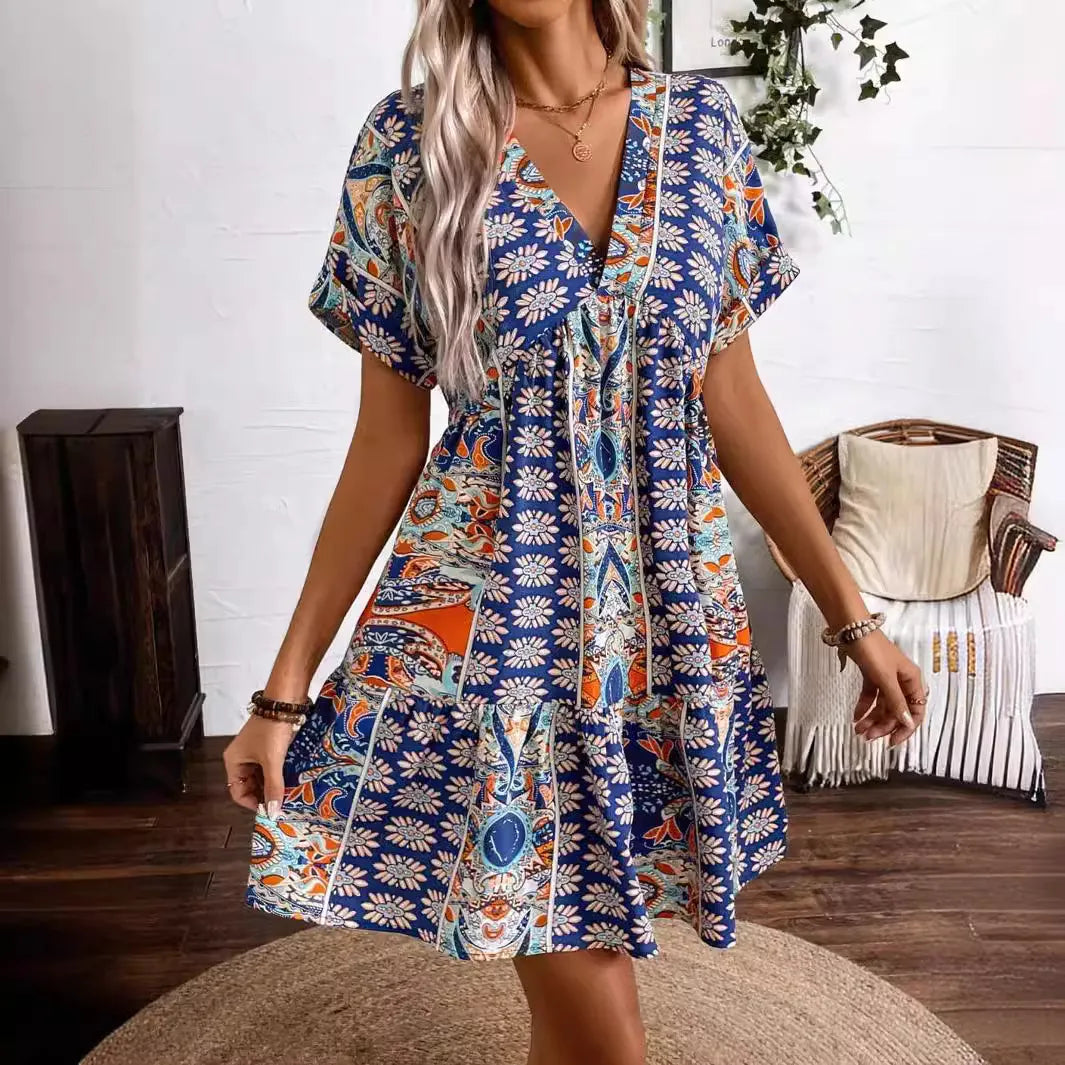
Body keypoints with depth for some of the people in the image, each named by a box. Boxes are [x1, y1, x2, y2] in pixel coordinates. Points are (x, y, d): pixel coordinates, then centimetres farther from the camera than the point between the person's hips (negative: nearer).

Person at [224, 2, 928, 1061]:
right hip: (493, 621, -3)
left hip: (673, 621, 3)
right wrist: (286, 686, -2)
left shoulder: (700, 124, 4)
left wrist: (849, 614, 8)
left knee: (572, 969, 16)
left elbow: (734, 403, 7)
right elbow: (386, 440, -2)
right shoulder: (412, 142, -4)